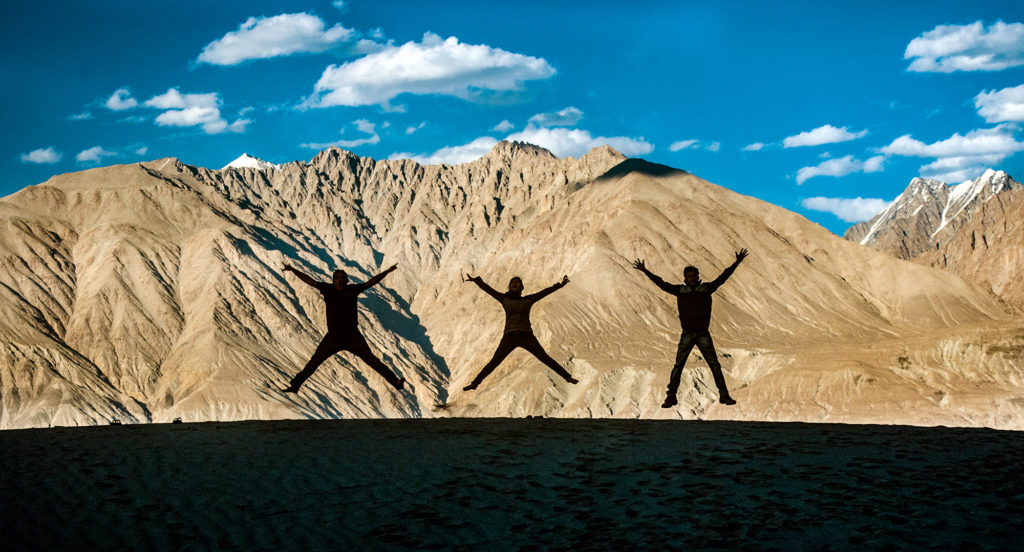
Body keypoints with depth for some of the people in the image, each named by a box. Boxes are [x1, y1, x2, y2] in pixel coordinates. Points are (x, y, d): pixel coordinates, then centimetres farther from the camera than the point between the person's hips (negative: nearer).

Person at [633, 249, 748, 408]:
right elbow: (661, 284, 3)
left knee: (715, 365, 2)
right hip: (687, 335, 0)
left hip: (703, 335, 0)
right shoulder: (680, 290, 1)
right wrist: (645, 271, 1)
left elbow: (722, 278, 1)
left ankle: (724, 395, 9)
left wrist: (737, 263, -3)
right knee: (678, 366, -4)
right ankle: (671, 397, 0)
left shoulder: (706, 288, 1)